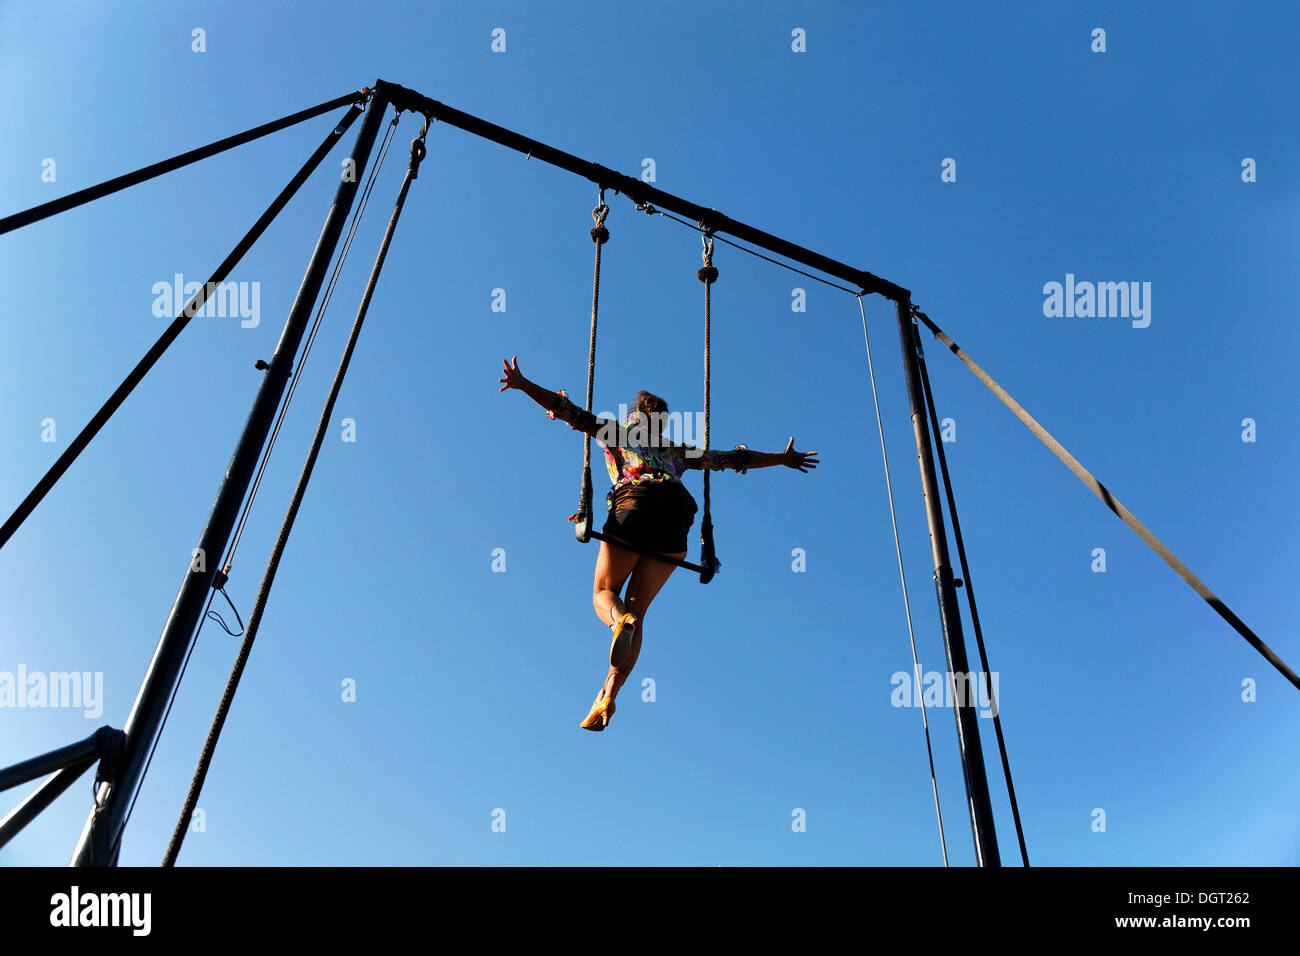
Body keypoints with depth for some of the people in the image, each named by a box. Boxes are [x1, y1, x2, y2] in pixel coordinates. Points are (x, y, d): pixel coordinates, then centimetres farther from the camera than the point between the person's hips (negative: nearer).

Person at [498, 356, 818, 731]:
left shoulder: (615, 432, 28)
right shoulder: (679, 451, 33)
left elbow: (569, 411, 22)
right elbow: (731, 458, 38)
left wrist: (522, 384, 24)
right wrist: (783, 458, 49)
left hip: (634, 507, -2)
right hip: (675, 516, 2)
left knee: (603, 593, 10)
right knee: (637, 606, 4)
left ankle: (619, 620, -28)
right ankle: (608, 693, -9)